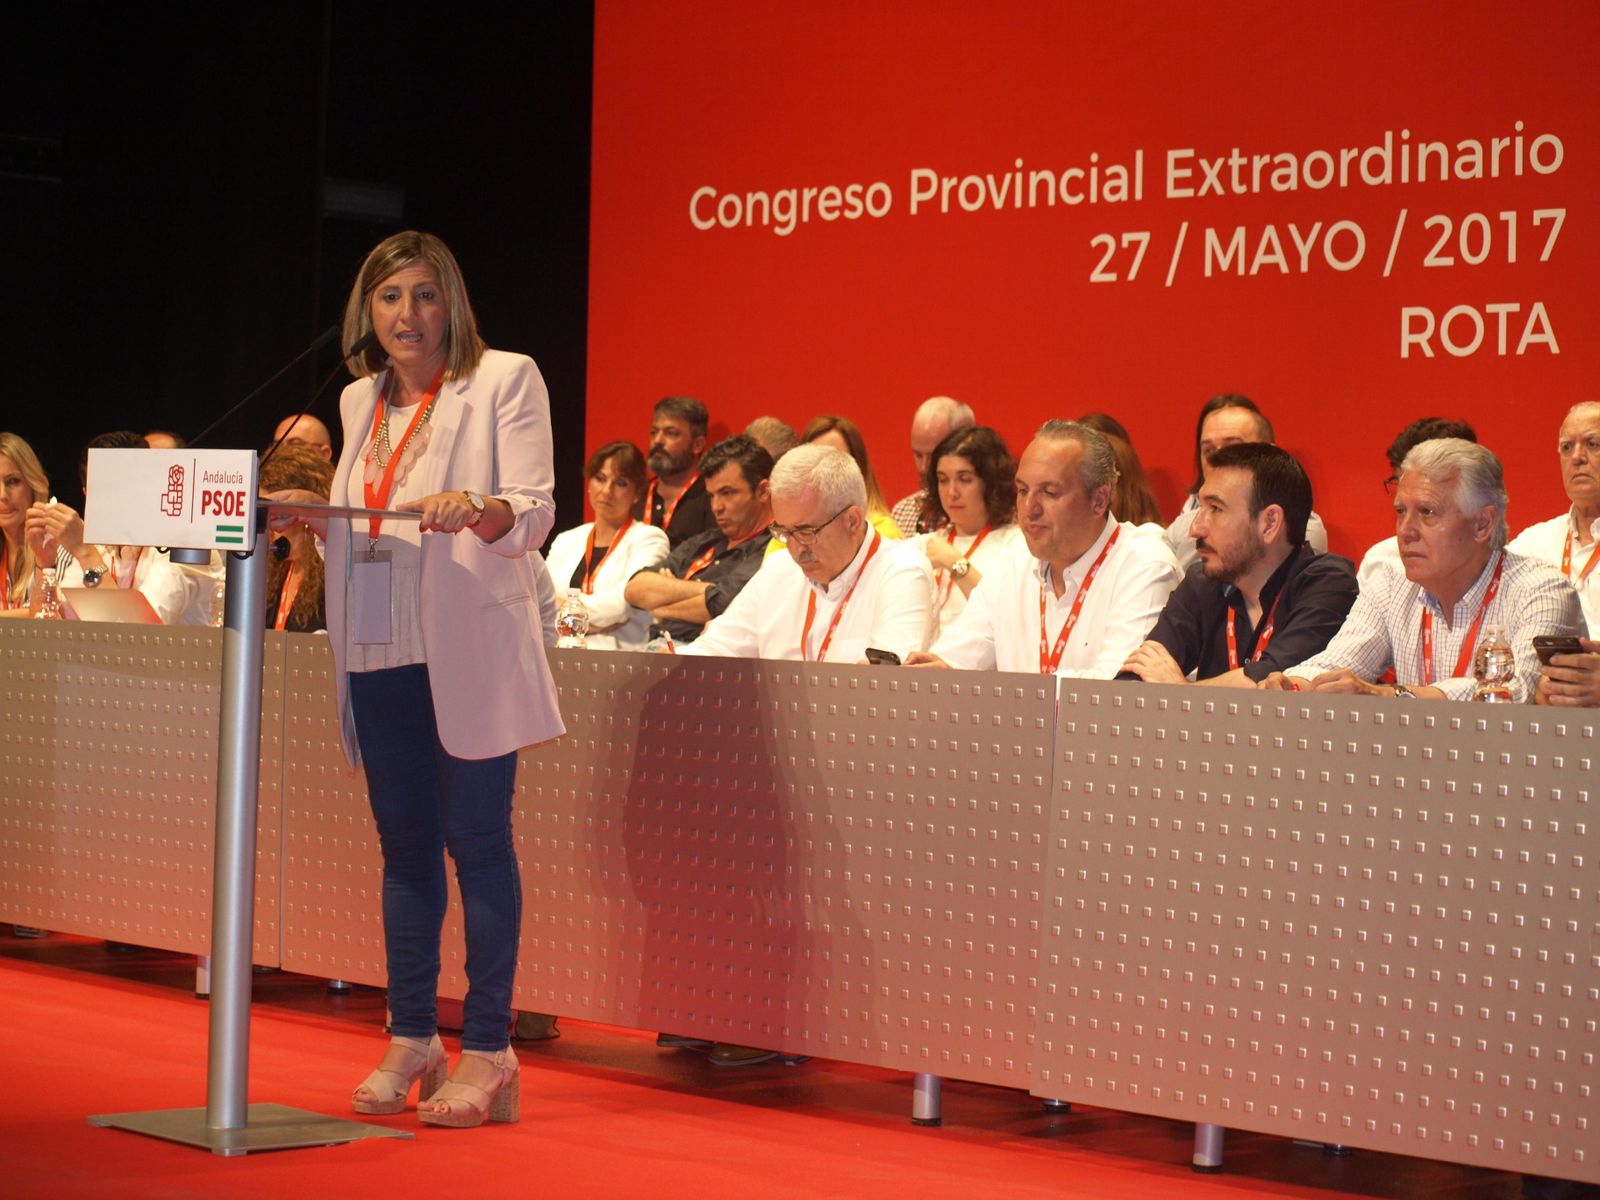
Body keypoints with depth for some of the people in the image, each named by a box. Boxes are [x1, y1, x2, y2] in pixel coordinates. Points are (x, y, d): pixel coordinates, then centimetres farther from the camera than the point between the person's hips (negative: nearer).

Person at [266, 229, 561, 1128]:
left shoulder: (505, 380, -2)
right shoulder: (361, 400, 15)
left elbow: (536, 514, -10)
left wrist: (477, 508, -29)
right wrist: (312, 516, 1)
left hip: (468, 648, -6)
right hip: (380, 649, 6)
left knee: (476, 838, -4)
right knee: (404, 842, 10)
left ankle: (488, 1051, 0)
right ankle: (411, 1038, 18)